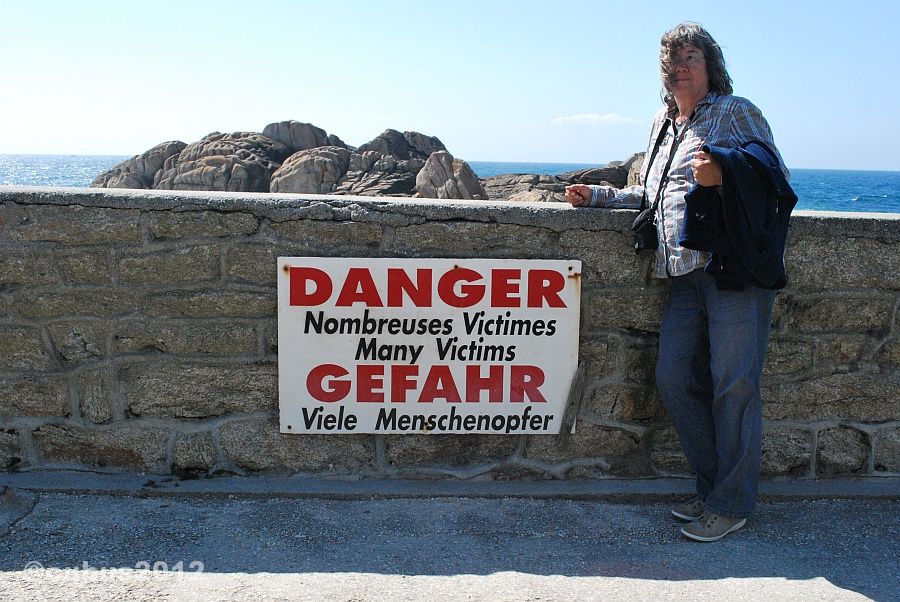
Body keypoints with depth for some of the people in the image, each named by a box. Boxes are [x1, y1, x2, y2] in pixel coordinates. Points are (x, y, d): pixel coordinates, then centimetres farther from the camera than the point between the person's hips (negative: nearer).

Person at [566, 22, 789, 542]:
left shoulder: (736, 111, 4)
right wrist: (598, 196, 24)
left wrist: (722, 177, -18)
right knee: (674, 378, 1)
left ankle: (732, 505, 7)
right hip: (686, 273, 7)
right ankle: (714, 488, 17)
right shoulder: (663, 125, 23)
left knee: (733, 382, -5)